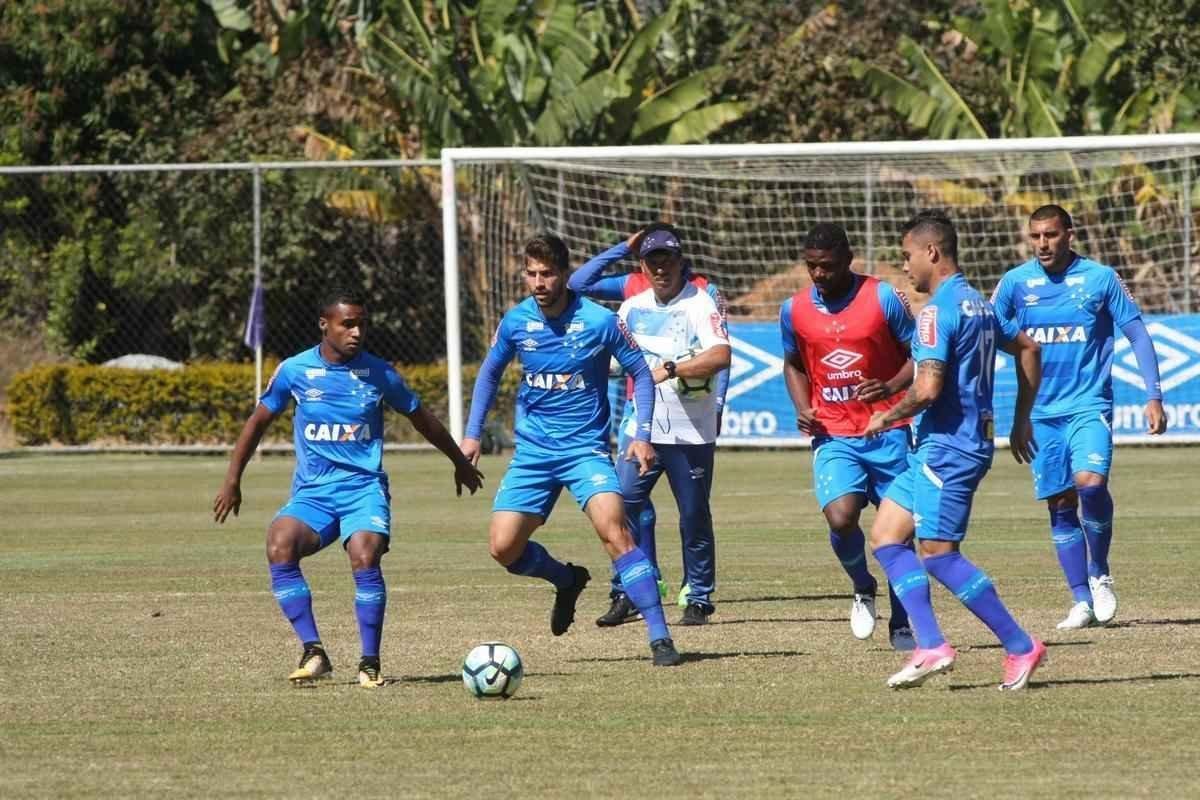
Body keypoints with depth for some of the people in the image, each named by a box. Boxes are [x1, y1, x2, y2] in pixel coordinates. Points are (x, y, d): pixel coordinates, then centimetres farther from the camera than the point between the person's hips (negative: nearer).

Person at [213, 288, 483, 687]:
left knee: (365, 556, -28)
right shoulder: (295, 371, 2)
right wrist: (232, 481, 13)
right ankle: (313, 653, -23)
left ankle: (370, 662, -14)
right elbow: (259, 421, 15)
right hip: (312, 492, 1)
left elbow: (421, 418, 18)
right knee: (280, 546, -28)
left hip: (364, 487, -1)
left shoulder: (378, 373, 3)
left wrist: (461, 463, 30)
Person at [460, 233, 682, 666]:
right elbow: (490, 373, 17)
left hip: (586, 448, -4)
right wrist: (472, 434, 13)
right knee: (503, 547, -5)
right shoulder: (516, 322, -1)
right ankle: (567, 580, 28)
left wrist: (642, 435, -11)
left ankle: (660, 637, -22)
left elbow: (641, 373, -1)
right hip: (532, 452, 4)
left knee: (613, 528, -25)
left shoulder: (599, 321, -11)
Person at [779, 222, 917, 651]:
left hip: (888, 432, -1)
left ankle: (901, 626, 17)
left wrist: (890, 387, -19)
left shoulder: (882, 297, -6)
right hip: (834, 436, 1)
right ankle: (863, 589, 10)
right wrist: (802, 407, 2)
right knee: (841, 517, -21)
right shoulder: (794, 309, 4)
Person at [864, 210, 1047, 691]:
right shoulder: (977, 304, 15)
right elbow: (1027, 348, 27)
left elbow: (927, 389, -24)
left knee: (938, 554, -9)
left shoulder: (938, 311, -15)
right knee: (885, 535, 8)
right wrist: (1021, 422, 31)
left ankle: (1020, 646, -4)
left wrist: (886, 418, -6)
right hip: (937, 449, 10)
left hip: (948, 448, -10)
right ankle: (930, 646, 1)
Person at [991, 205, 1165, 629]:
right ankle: (1081, 602, 11)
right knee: (1060, 504, 3)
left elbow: (1137, 335, 2)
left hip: (1089, 406, -3)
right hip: (1041, 412, 3)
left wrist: (1153, 396, -4)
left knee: (1090, 482, -24)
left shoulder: (1100, 279, -3)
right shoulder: (1016, 283, 1)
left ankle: (1099, 576, -3)